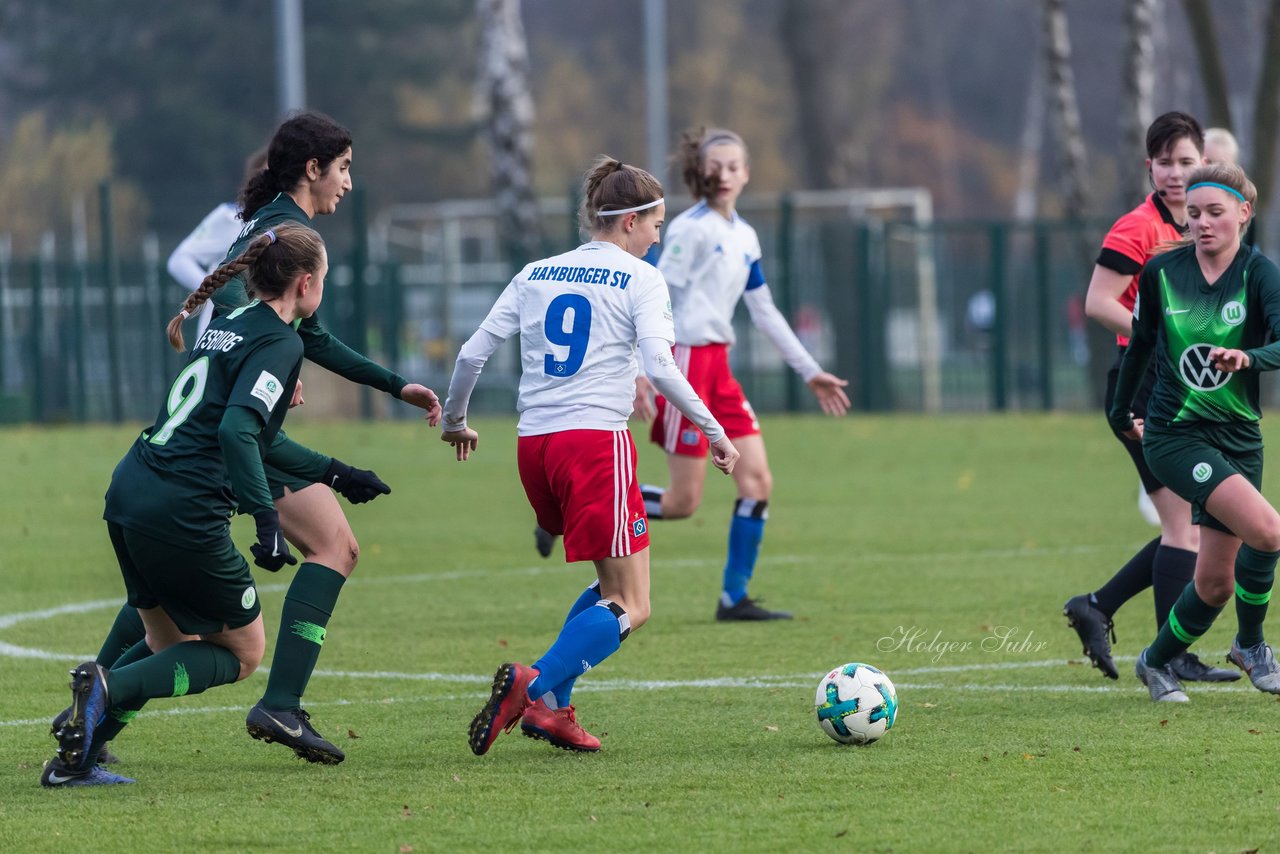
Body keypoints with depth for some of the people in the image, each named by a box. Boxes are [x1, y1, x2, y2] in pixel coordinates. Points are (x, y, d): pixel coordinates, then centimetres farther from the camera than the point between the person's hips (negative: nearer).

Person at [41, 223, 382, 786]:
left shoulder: (230, 328, 20)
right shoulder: (280, 343, -7)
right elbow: (237, 432, -23)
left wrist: (330, 471, 41)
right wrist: (269, 523, -26)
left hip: (128, 494, 9)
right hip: (183, 516, -8)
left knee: (171, 648, 21)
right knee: (241, 653, 9)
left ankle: (74, 757, 5)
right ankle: (108, 686, -13)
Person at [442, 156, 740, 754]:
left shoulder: (536, 275, 15)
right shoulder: (640, 280, -1)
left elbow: (472, 354, 11)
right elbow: (660, 369, -13)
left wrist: (455, 423, 26)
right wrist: (713, 429, -4)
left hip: (533, 446, 7)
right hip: (597, 440, -7)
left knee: (615, 583, 21)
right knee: (630, 609, -3)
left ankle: (549, 704, 8)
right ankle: (537, 690, -24)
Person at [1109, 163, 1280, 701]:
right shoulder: (1161, 272, -4)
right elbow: (1141, 342, 13)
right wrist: (1122, 412, 22)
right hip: (1173, 433, -2)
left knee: (1216, 583, 6)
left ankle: (1157, 663, 32)